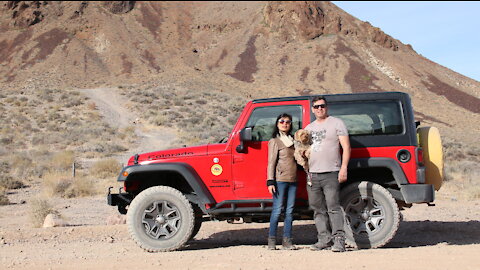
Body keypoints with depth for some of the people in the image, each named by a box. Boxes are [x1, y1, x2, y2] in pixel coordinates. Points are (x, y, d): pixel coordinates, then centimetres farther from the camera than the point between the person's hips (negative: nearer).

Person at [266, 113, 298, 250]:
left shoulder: (293, 141, 20)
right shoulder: (274, 141, 2)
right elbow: (271, 162, -4)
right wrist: (270, 181, -12)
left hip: (293, 180, 6)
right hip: (280, 179, -6)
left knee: (289, 211, 4)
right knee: (277, 210, -7)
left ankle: (287, 241, 6)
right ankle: (272, 240, -2)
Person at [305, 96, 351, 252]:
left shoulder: (336, 123, 3)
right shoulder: (309, 128, 20)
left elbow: (346, 147, -3)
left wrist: (343, 168, -13)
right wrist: (307, 172, 14)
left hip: (331, 174, -6)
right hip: (312, 175, 6)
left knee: (333, 207, -13)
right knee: (318, 210, 7)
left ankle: (339, 239, -14)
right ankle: (325, 239, 13)